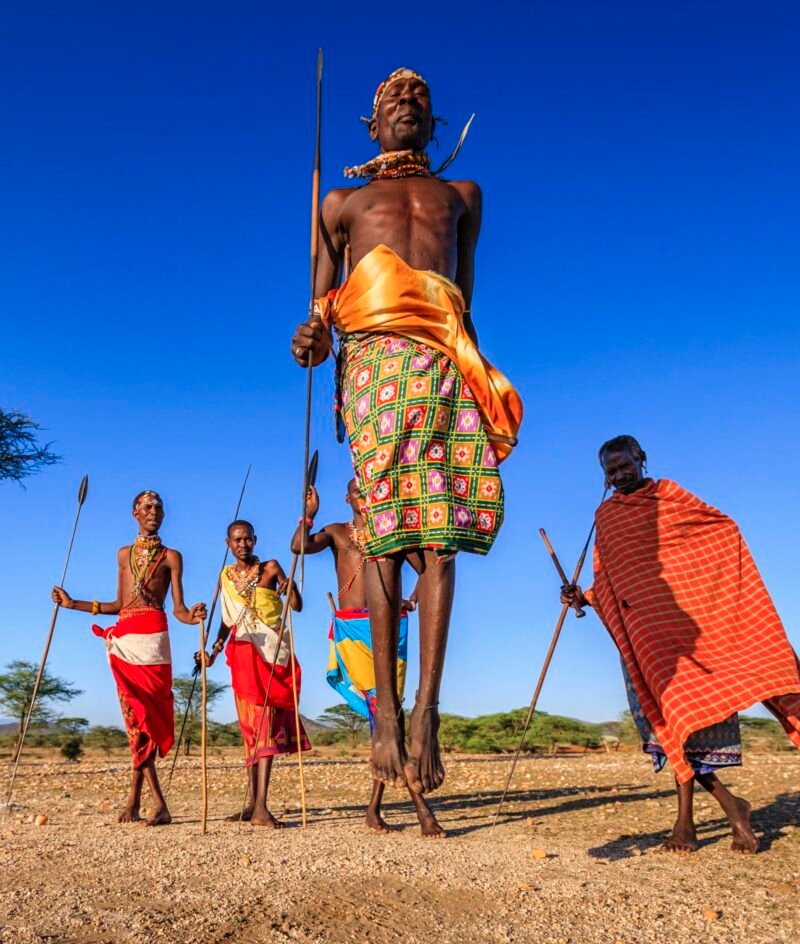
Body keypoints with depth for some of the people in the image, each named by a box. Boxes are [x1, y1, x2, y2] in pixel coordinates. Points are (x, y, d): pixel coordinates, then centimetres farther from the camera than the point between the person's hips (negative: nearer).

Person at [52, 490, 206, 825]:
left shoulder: (170, 556, 7)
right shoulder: (124, 554, 20)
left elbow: (177, 608, 0)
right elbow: (119, 605, 19)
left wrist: (192, 615, -23)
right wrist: (72, 603, 20)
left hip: (152, 636, -4)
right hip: (123, 639, 4)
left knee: (146, 716, -6)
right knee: (137, 715, 1)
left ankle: (134, 799, 2)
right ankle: (158, 803, 4)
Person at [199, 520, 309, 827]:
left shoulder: (270, 568, -1)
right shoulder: (226, 576, 12)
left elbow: (297, 607, -8)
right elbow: (227, 621, 17)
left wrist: (290, 586, -26)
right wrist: (214, 651, 7)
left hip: (271, 652, -4)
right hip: (242, 654, 4)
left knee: (264, 723, -10)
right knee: (250, 726, 7)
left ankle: (260, 806, -13)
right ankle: (252, 802, 13)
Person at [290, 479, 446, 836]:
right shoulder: (336, 532, 14)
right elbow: (299, 545, -3)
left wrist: (413, 599, -2)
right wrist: (310, 512, -4)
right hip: (351, 626, -1)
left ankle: (374, 806, 7)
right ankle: (420, 803, -12)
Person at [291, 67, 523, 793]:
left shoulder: (461, 195, 31)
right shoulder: (342, 202, 29)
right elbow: (323, 302, 19)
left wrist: (482, 376, 10)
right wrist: (313, 337, -4)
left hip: (445, 361, 1)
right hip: (372, 355, 0)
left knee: (440, 530, -13)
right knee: (383, 527, -12)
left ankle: (426, 709, -15)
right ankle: (387, 707, -9)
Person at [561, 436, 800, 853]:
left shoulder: (669, 494, 8)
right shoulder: (606, 516, 14)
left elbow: (722, 529, 5)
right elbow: (607, 582, 14)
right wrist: (583, 596, -4)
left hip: (688, 617, -2)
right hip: (641, 626, 2)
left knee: (686, 709, -6)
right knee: (670, 709, -6)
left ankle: (686, 816, 4)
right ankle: (728, 802, 5)